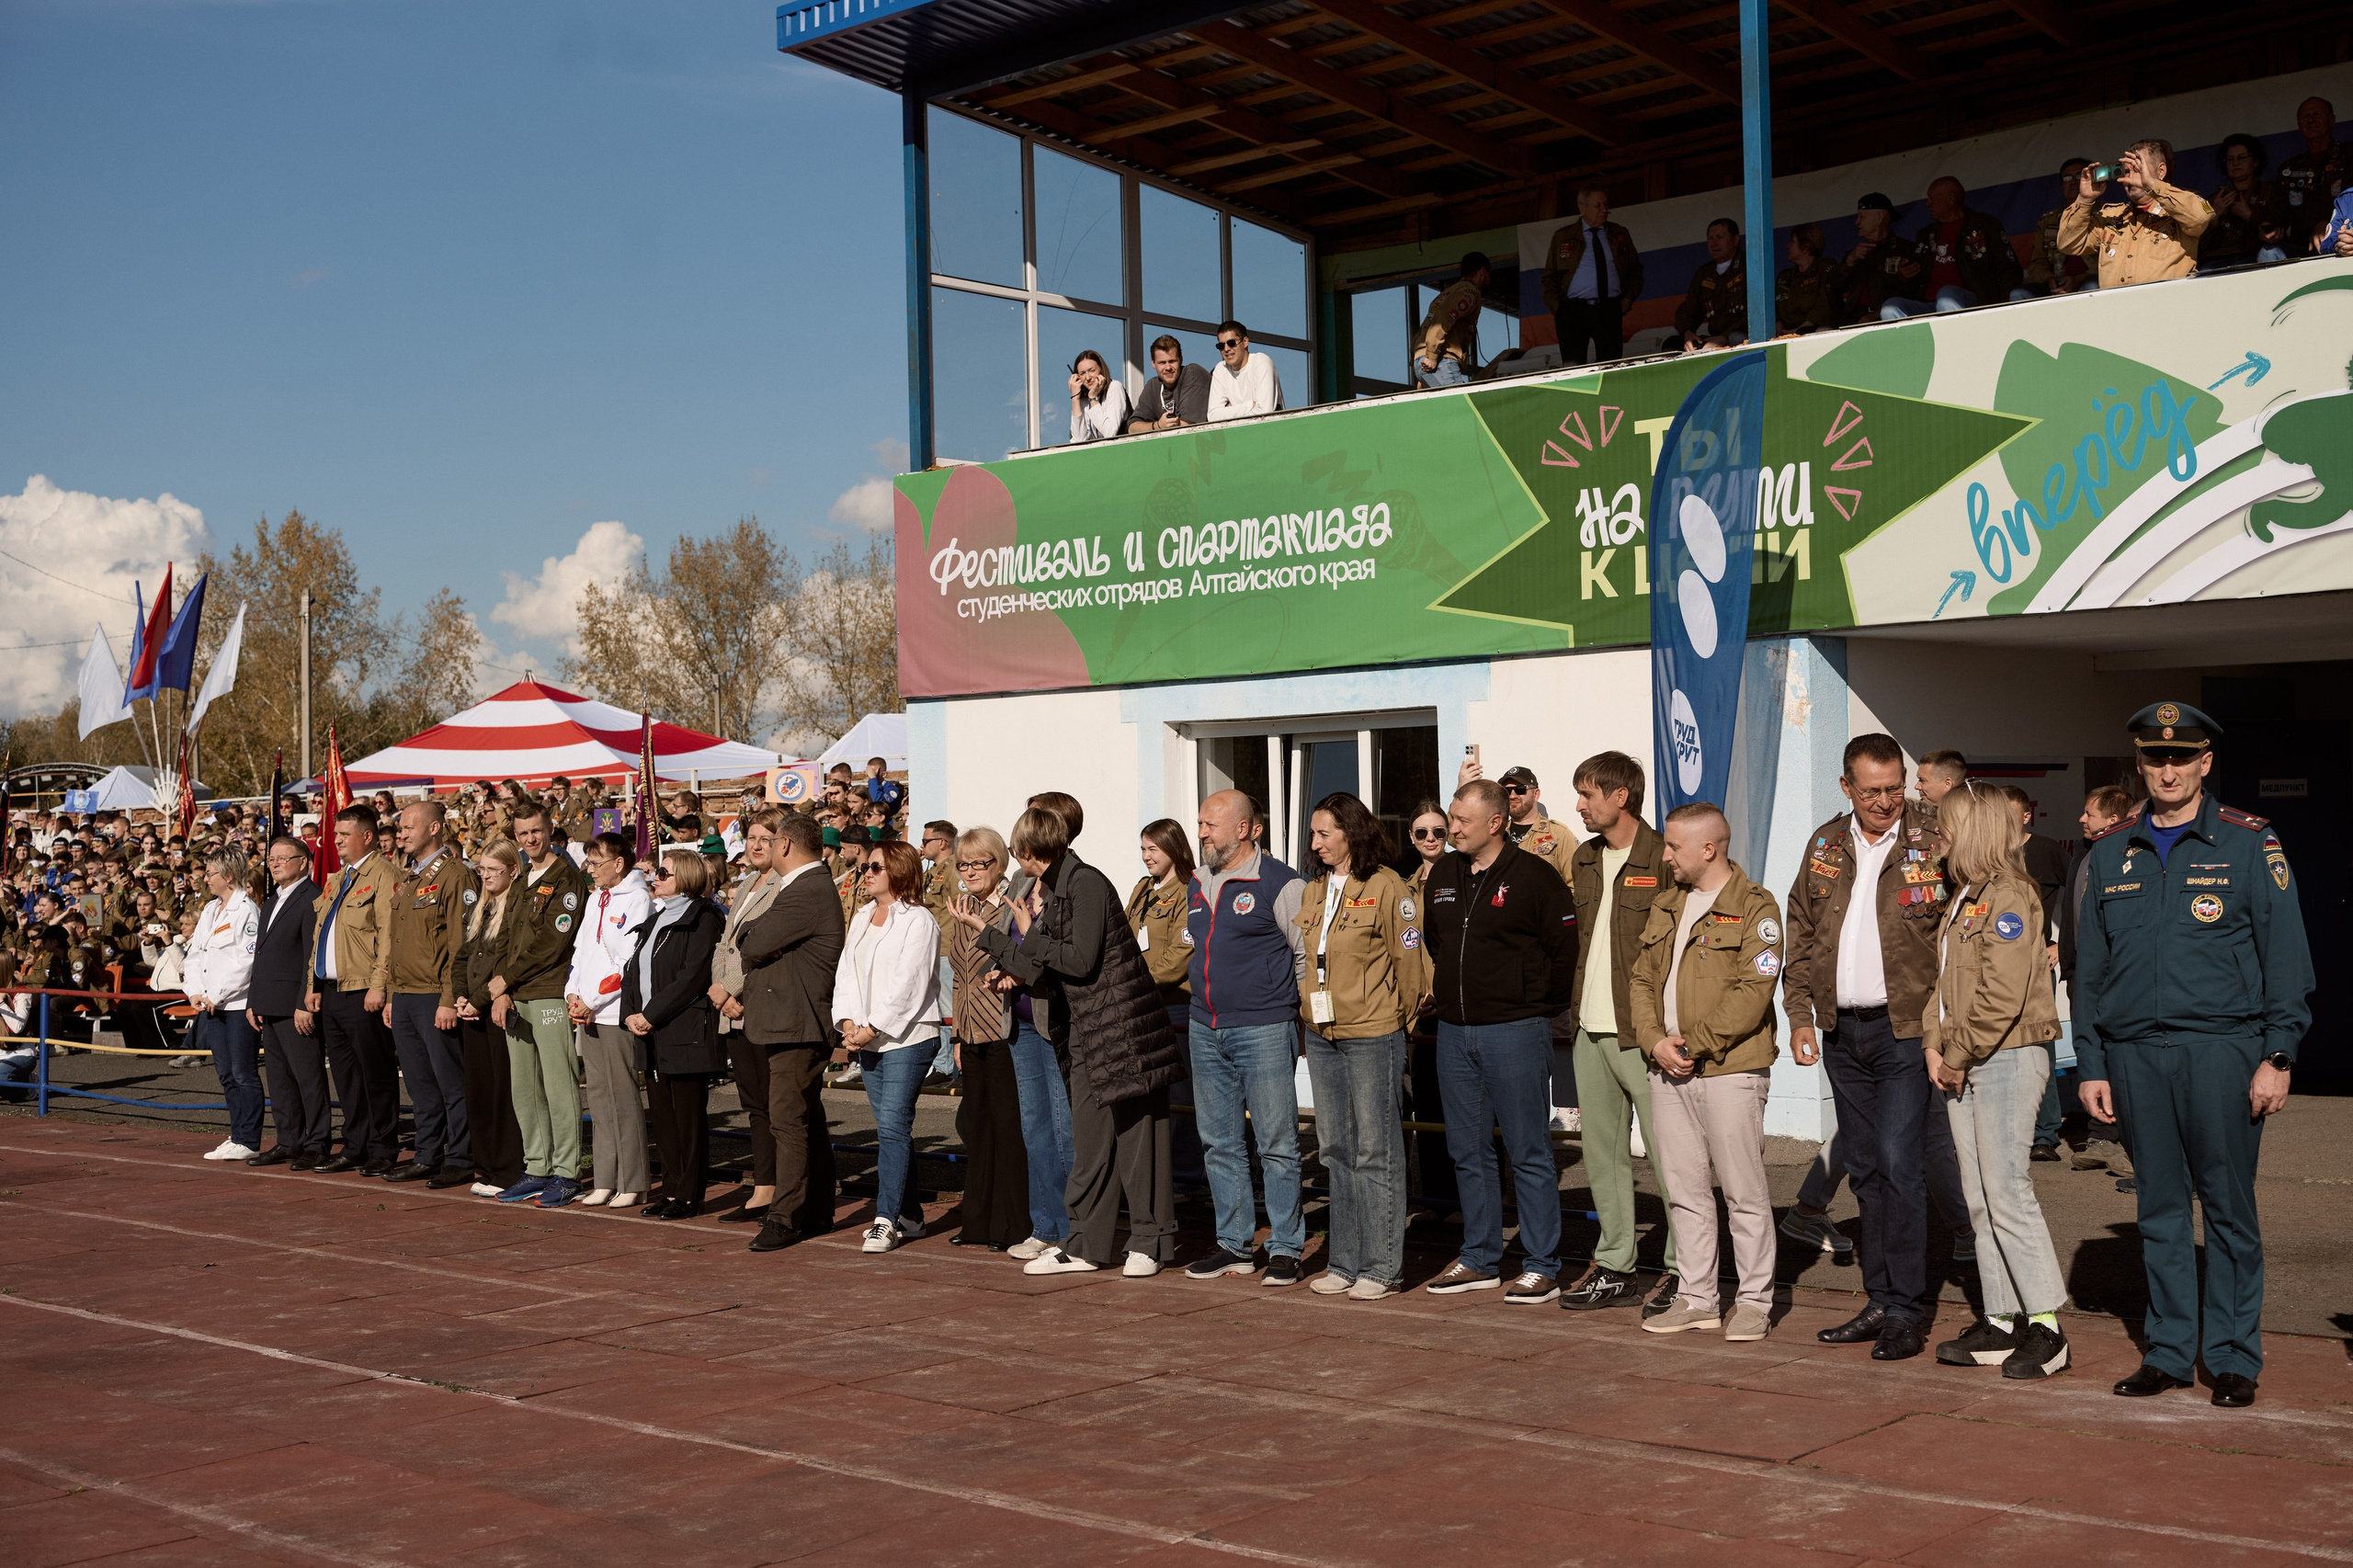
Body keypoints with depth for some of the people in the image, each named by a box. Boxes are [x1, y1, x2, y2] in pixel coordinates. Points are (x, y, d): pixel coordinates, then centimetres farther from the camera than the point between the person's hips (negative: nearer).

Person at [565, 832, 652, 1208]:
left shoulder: (638, 899, -9)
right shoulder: (595, 899, 17)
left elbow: (632, 963, -15)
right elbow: (580, 950, 20)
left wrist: (592, 1001, -13)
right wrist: (572, 995, 4)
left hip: (617, 1012, -8)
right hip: (586, 1012, 8)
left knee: (624, 1098, -5)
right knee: (599, 1099, 9)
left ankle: (633, 1182, 0)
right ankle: (605, 1180, 14)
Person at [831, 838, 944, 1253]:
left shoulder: (918, 921, -8)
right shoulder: (861, 922, 17)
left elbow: (908, 985, -14)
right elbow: (846, 974, 13)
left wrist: (873, 1028, -15)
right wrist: (847, 1021, -3)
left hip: (906, 1037, -8)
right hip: (868, 1040, 8)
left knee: (893, 1126, -12)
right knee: (890, 1128, 10)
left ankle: (886, 1219, -12)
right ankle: (909, 1216, 17)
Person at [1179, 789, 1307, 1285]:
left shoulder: (1278, 883, -8)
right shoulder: (1198, 884, 14)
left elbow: (1311, 953, -5)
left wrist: (1287, 1004, -2)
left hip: (1263, 1030, -7)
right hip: (1206, 1030, 7)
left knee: (1277, 1142, -3)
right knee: (1219, 1142, 10)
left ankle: (1286, 1249, 4)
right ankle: (1235, 1244, 18)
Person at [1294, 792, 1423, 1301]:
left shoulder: (1385, 886, -9)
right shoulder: (1314, 892, 13)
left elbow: (1408, 958, -5)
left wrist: (1403, 1016, 2)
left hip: (1372, 1035, -7)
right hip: (1322, 1036, 7)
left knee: (1375, 1152, -2)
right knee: (1336, 1150, 11)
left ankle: (1382, 1266, 4)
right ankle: (1344, 1262, 18)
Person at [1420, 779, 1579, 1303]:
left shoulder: (1535, 877, -8)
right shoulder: (1442, 876, 11)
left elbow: (1565, 951, -7)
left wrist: (1539, 1008, -3)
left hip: (1515, 1033, -6)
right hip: (1453, 1033, 7)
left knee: (1529, 1152, -1)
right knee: (1468, 1151, 12)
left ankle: (1542, 1267, 5)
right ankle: (1480, 1259, 22)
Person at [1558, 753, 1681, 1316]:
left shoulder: (1663, 860, -9)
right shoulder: (1584, 860, 14)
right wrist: (1574, 1015, 15)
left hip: (1642, 1036, -7)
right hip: (1590, 1033, 7)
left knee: (1669, 1154, -2)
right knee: (1602, 1153, 11)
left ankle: (1681, 1271, 7)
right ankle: (1613, 1268, 20)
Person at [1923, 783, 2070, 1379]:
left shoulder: (2009, 895, -11)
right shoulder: (1962, 899, 18)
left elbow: (2002, 994, -19)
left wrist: (1960, 1054, -13)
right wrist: (1934, 1046, 6)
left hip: (2007, 1059, -9)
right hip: (1961, 1065, 9)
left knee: (2007, 1191, -10)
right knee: (1980, 1198, 9)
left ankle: (2045, 1325, -4)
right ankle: (2000, 1322, 14)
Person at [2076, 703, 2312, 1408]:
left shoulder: (2249, 844, 2)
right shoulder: (2110, 852, 12)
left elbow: (2286, 959, 0)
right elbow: (2089, 967, 14)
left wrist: (2277, 1057, -7)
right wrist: (2091, 1065, 9)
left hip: (2222, 1050, -3)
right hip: (2135, 1053, 3)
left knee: (2229, 1209, 2)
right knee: (2160, 1209, 9)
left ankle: (2234, 1358, 12)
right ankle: (2169, 1350, 17)